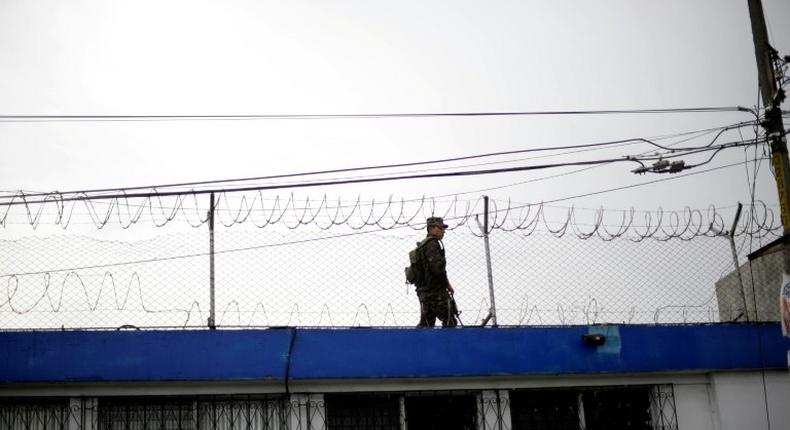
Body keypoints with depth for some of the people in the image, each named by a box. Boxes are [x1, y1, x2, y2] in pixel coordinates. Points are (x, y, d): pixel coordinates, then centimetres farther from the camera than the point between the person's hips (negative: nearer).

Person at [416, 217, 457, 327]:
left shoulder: (424, 245, 22)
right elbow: (437, 267, -21)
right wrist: (447, 284, -8)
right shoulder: (432, 244, -11)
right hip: (436, 290, -10)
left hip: (424, 290, 10)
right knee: (450, 322, -8)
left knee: (426, 323, 11)